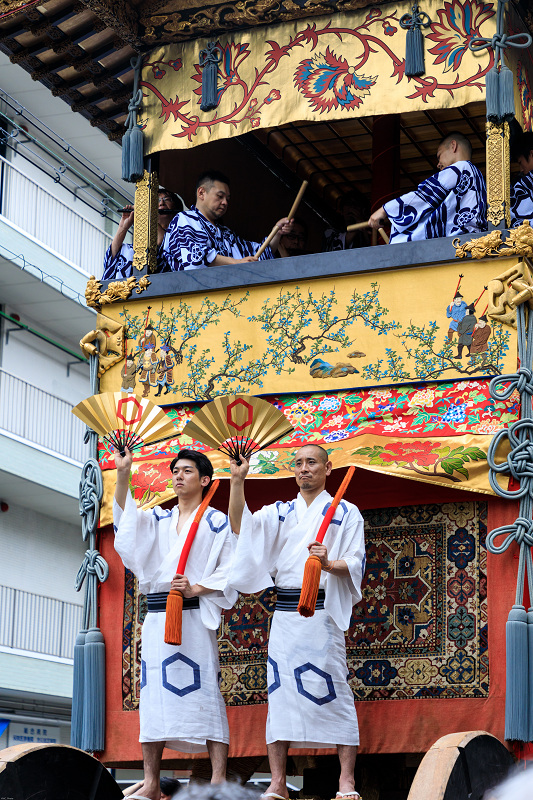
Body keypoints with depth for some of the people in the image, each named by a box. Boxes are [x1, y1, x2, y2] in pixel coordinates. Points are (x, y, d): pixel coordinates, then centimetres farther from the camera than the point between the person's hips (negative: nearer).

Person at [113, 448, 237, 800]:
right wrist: (123, 474, -12)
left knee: (202, 691, -10)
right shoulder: (157, 519, 19)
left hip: (194, 616, -5)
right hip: (157, 617, 5)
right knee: (153, 693, 2)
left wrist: (198, 588, -14)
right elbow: (127, 518, -1)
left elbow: (231, 571, 0)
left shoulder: (217, 522, 7)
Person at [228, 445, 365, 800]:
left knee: (334, 692, -8)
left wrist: (329, 564, -21)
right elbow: (241, 526, 0)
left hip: (323, 614, -3)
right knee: (280, 692, 0)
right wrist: (237, 480, -11)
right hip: (285, 614, 4)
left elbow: (356, 564, 0)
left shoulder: (345, 513, 8)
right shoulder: (279, 513, 17)